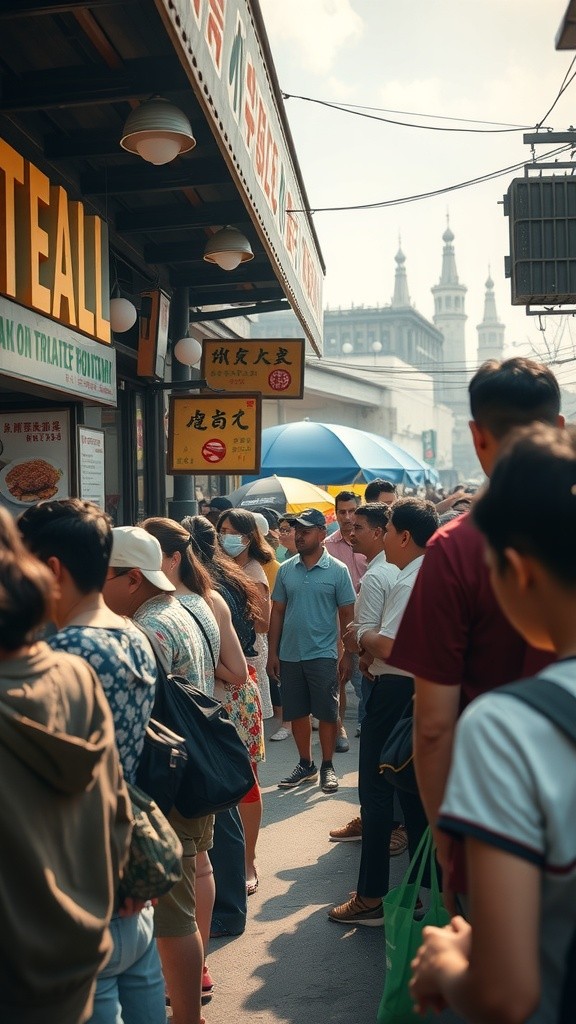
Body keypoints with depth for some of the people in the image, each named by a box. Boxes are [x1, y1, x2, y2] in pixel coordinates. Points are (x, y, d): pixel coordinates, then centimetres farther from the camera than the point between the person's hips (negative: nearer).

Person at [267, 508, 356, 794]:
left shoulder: (337, 571, -4)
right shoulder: (285, 570, 5)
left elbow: (347, 615, -1)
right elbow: (277, 612, 8)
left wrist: (347, 655, -4)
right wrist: (272, 653, 5)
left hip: (323, 655, -3)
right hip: (289, 654, 4)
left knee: (327, 713, 3)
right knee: (297, 713, 11)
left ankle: (327, 767, 17)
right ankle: (306, 765, 25)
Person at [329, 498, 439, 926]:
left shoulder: (409, 583, -20)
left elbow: (387, 645, -25)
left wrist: (363, 637, -5)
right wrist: (374, 650, 5)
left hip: (395, 691, -9)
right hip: (421, 687, 9)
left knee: (377, 793, 0)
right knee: (414, 790, 17)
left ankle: (371, 897, 8)